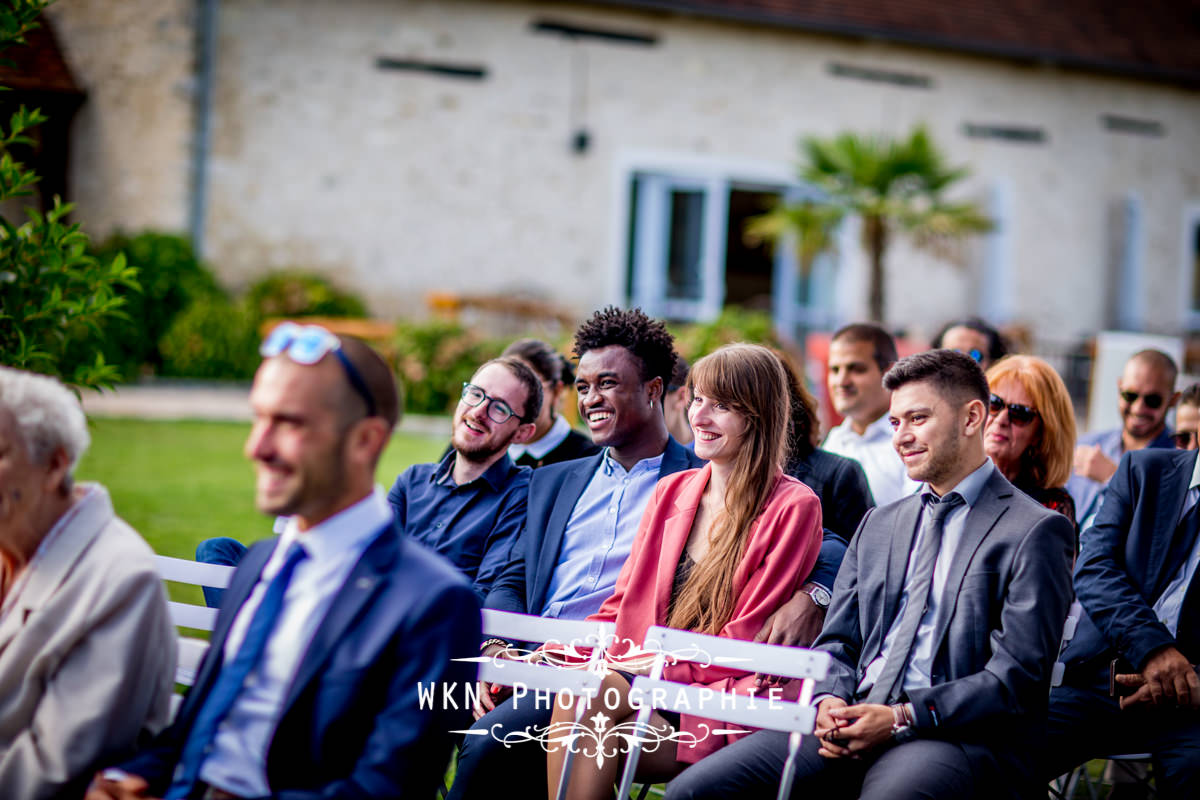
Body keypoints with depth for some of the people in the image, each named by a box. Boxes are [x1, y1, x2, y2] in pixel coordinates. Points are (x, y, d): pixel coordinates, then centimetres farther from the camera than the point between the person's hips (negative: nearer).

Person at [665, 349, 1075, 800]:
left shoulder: (1035, 532, 1)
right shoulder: (879, 525, 24)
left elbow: (1017, 678, -8)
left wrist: (902, 719, -16)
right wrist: (828, 701, -3)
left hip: (955, 739, -6)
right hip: (853, 725, 6)